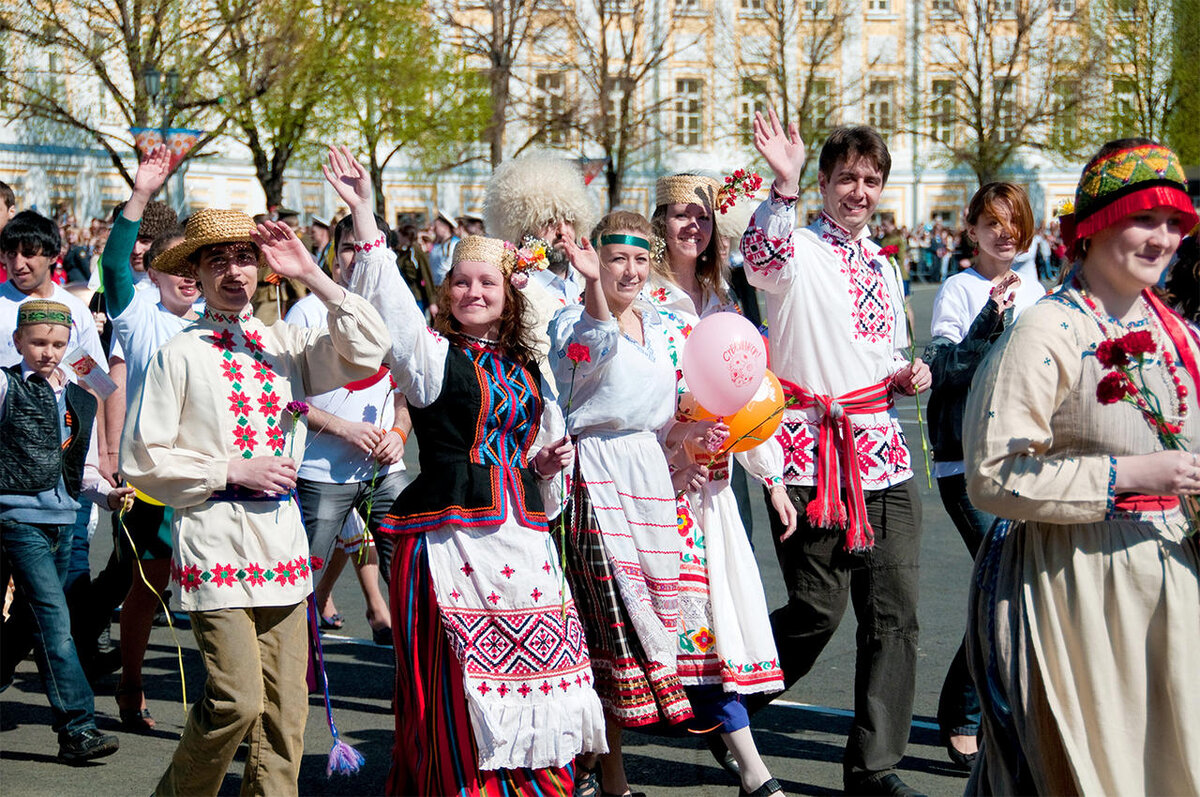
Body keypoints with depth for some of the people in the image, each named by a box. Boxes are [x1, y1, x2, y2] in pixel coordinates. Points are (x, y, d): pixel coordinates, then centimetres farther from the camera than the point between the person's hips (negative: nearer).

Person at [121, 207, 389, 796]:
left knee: (286, 708, 5)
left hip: (281, 535, 5)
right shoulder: (179, 355, -1)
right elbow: (140, 460, -3)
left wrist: (312, 277, -7)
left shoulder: (285, 343, 10)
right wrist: (232, 470, -8)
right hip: (214, 539, -4)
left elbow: (368, 353, -5)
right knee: (237, 700, -11)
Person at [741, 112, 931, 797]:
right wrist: (784, 186, -42)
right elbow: (763, 258, -30)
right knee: (819, 607, -6)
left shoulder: (883, 265, 19)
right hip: (812, 451, -6)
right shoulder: (800, 251, -3)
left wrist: (909, 376, 9)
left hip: (882, 454, 6)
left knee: (895, 611, 2)